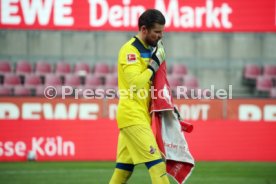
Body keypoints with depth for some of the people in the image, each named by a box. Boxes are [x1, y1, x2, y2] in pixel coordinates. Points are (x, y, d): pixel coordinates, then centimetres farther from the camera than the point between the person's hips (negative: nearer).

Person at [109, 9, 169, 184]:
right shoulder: (130, 50, -12)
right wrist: (154, 64, -15)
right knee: (155, 162, -14)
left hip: (140, 116, 9)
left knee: (124, 168, 10)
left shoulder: (148, 49, 16)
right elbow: (135, 84, -23)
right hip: (133, 116, -9)